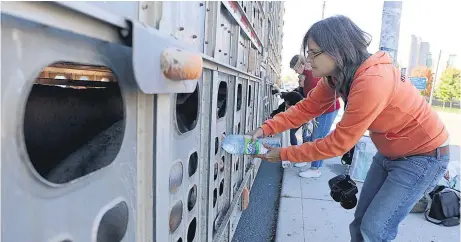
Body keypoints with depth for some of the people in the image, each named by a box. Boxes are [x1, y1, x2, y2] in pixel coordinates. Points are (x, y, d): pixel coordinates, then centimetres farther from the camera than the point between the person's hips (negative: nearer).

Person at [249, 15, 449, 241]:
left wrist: (283, 154, -23)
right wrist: (265, 129, -19)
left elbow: (338, 143, -29)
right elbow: (306, 108, -7)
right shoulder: (336, 75, -8)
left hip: (424, 155, -8)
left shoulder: (372, 81, -35)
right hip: (390, 153, 8)